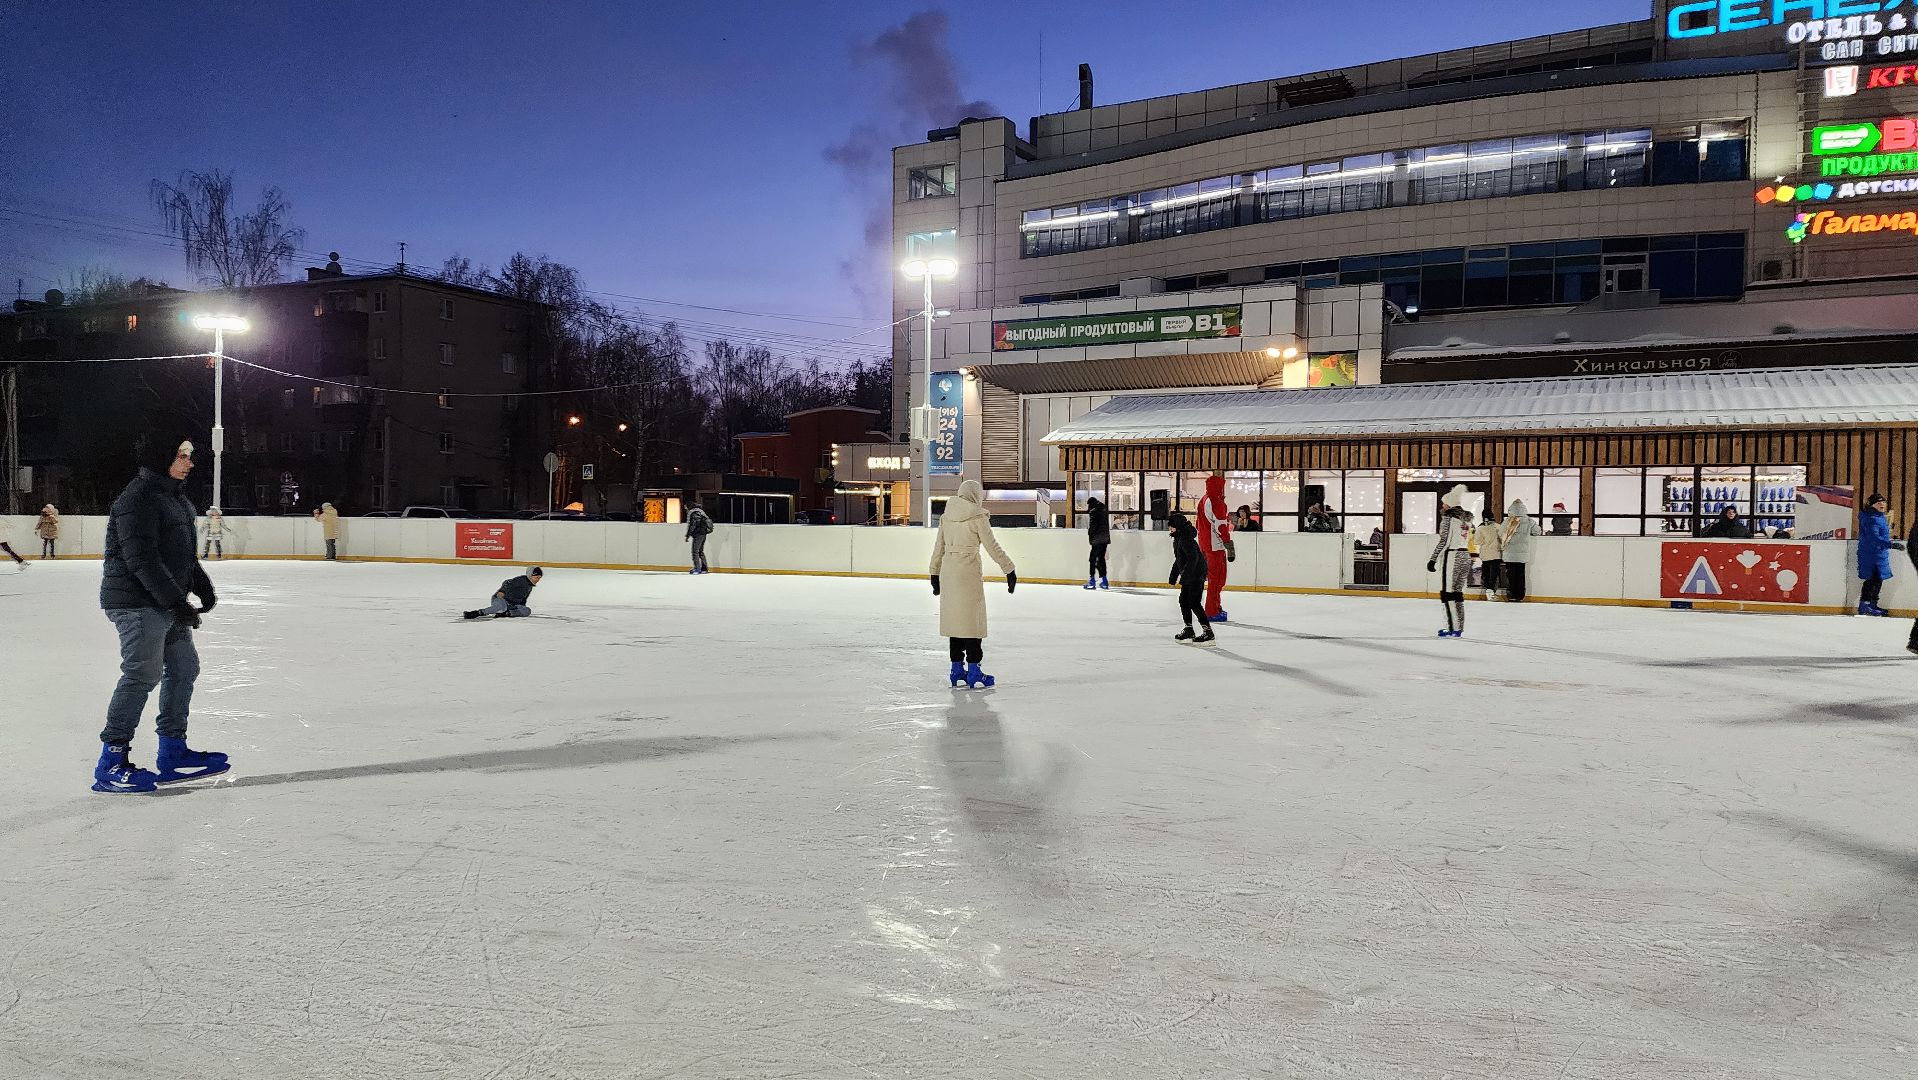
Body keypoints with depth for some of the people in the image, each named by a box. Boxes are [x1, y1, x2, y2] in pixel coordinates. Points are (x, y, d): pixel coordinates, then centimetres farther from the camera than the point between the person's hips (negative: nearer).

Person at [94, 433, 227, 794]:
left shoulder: (176, 498, 16)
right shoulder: (138, 498, -16)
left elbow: (184, 554, 22)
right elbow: (141, 560, -23)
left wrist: (203, 587, 9)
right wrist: (176, 601, -24)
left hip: (168, 603, 11)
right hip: (138, 602, -11)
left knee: (184, 667, 14)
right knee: (142, 675, -11)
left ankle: (173, 752, 24)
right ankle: (111, 764, -3)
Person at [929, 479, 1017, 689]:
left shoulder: (947, 516, 8)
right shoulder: (978, 517, -8)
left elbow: (939, 547, 12)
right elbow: (992, 547, -9)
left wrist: (934, 572, 21)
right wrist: (1010, 569, -2)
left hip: (947, 570, 6)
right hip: (968, 571, -6)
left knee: (955, 618, 13)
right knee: (972, 619, 0)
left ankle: (957, 669, 18)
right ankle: (973, 672, 1)